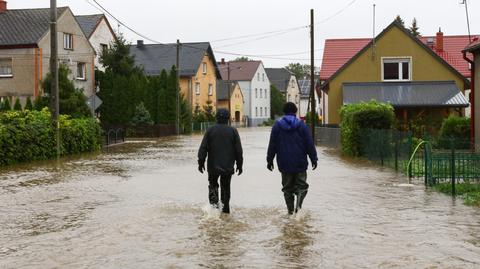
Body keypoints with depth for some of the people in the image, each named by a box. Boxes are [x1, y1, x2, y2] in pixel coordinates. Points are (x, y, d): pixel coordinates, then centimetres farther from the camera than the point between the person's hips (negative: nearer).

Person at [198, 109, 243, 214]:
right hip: (228, 166, 1)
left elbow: (203, 148, -4)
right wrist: (239, 165, 8)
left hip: (213, 165, -1)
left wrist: (201, 162, 3)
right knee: (226, 187, 13)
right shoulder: (233, 131, -1)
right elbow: (239, 150, 1)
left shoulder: (210, 130, -3)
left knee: (213, 184, 16)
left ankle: (214, 201, -6)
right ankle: (226, 208, 14)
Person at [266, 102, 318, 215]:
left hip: (284, 163, 1)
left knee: (287, 188, 11)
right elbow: (310, 144, -2)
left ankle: (290, 209, 9)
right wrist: (314, 159, 5)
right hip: (300, 163, -1)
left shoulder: (277, 125, 1)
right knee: (301, 185, 7)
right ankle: (298, 204, -15)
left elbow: (272, 145, 3)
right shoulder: (301, 125, -2)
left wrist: (270, 160, 10)